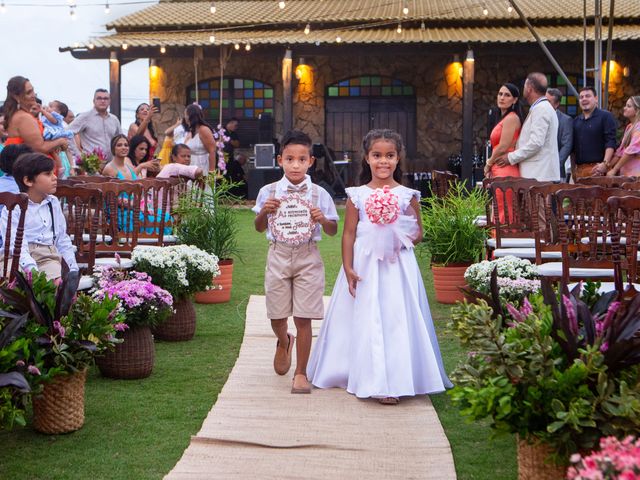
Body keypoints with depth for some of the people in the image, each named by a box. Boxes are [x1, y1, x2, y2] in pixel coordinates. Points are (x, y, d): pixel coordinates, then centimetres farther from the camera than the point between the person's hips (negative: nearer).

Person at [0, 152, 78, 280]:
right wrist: (32, 269, -30)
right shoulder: (13, 207, -3)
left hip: (48, 257, 3)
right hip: (20, 259, -3)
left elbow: (62, 239, 22)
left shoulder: (53, 203, 16)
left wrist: (74, 268, 12)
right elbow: (16, 244, -15)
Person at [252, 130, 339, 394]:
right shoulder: (269, 192, 1)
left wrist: (322, 219, -16)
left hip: (307, 256, -1)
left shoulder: (319, 194, -1)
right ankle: (284, 343, 45)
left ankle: (301, 373, 13)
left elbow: (333, 231, 5)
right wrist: (264, 211, -10)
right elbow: (259, 228, 10)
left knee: (303, 319, -1)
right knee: (277, 316, 9)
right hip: (278, 255, 1)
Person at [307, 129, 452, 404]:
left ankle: (391, 382, 5)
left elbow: (418, 234, 9)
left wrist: (406, 239, -13)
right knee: (366, 321, 1)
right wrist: (348, 268, -5)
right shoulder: (357, 196, 2)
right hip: (365, 265, 0)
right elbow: (349, 234, 2)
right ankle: (372, 378, 10)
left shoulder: (408, 195, 3)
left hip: (397, 266, 0)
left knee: (397, 318, -2)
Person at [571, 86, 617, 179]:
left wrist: (605, 164, -19)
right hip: (579, 169, 6)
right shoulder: (576, 121, 19)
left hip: (597, 168, -5)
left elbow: (611, 142, -8)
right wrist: (573, 169, 15)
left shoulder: (605, 116, 1)